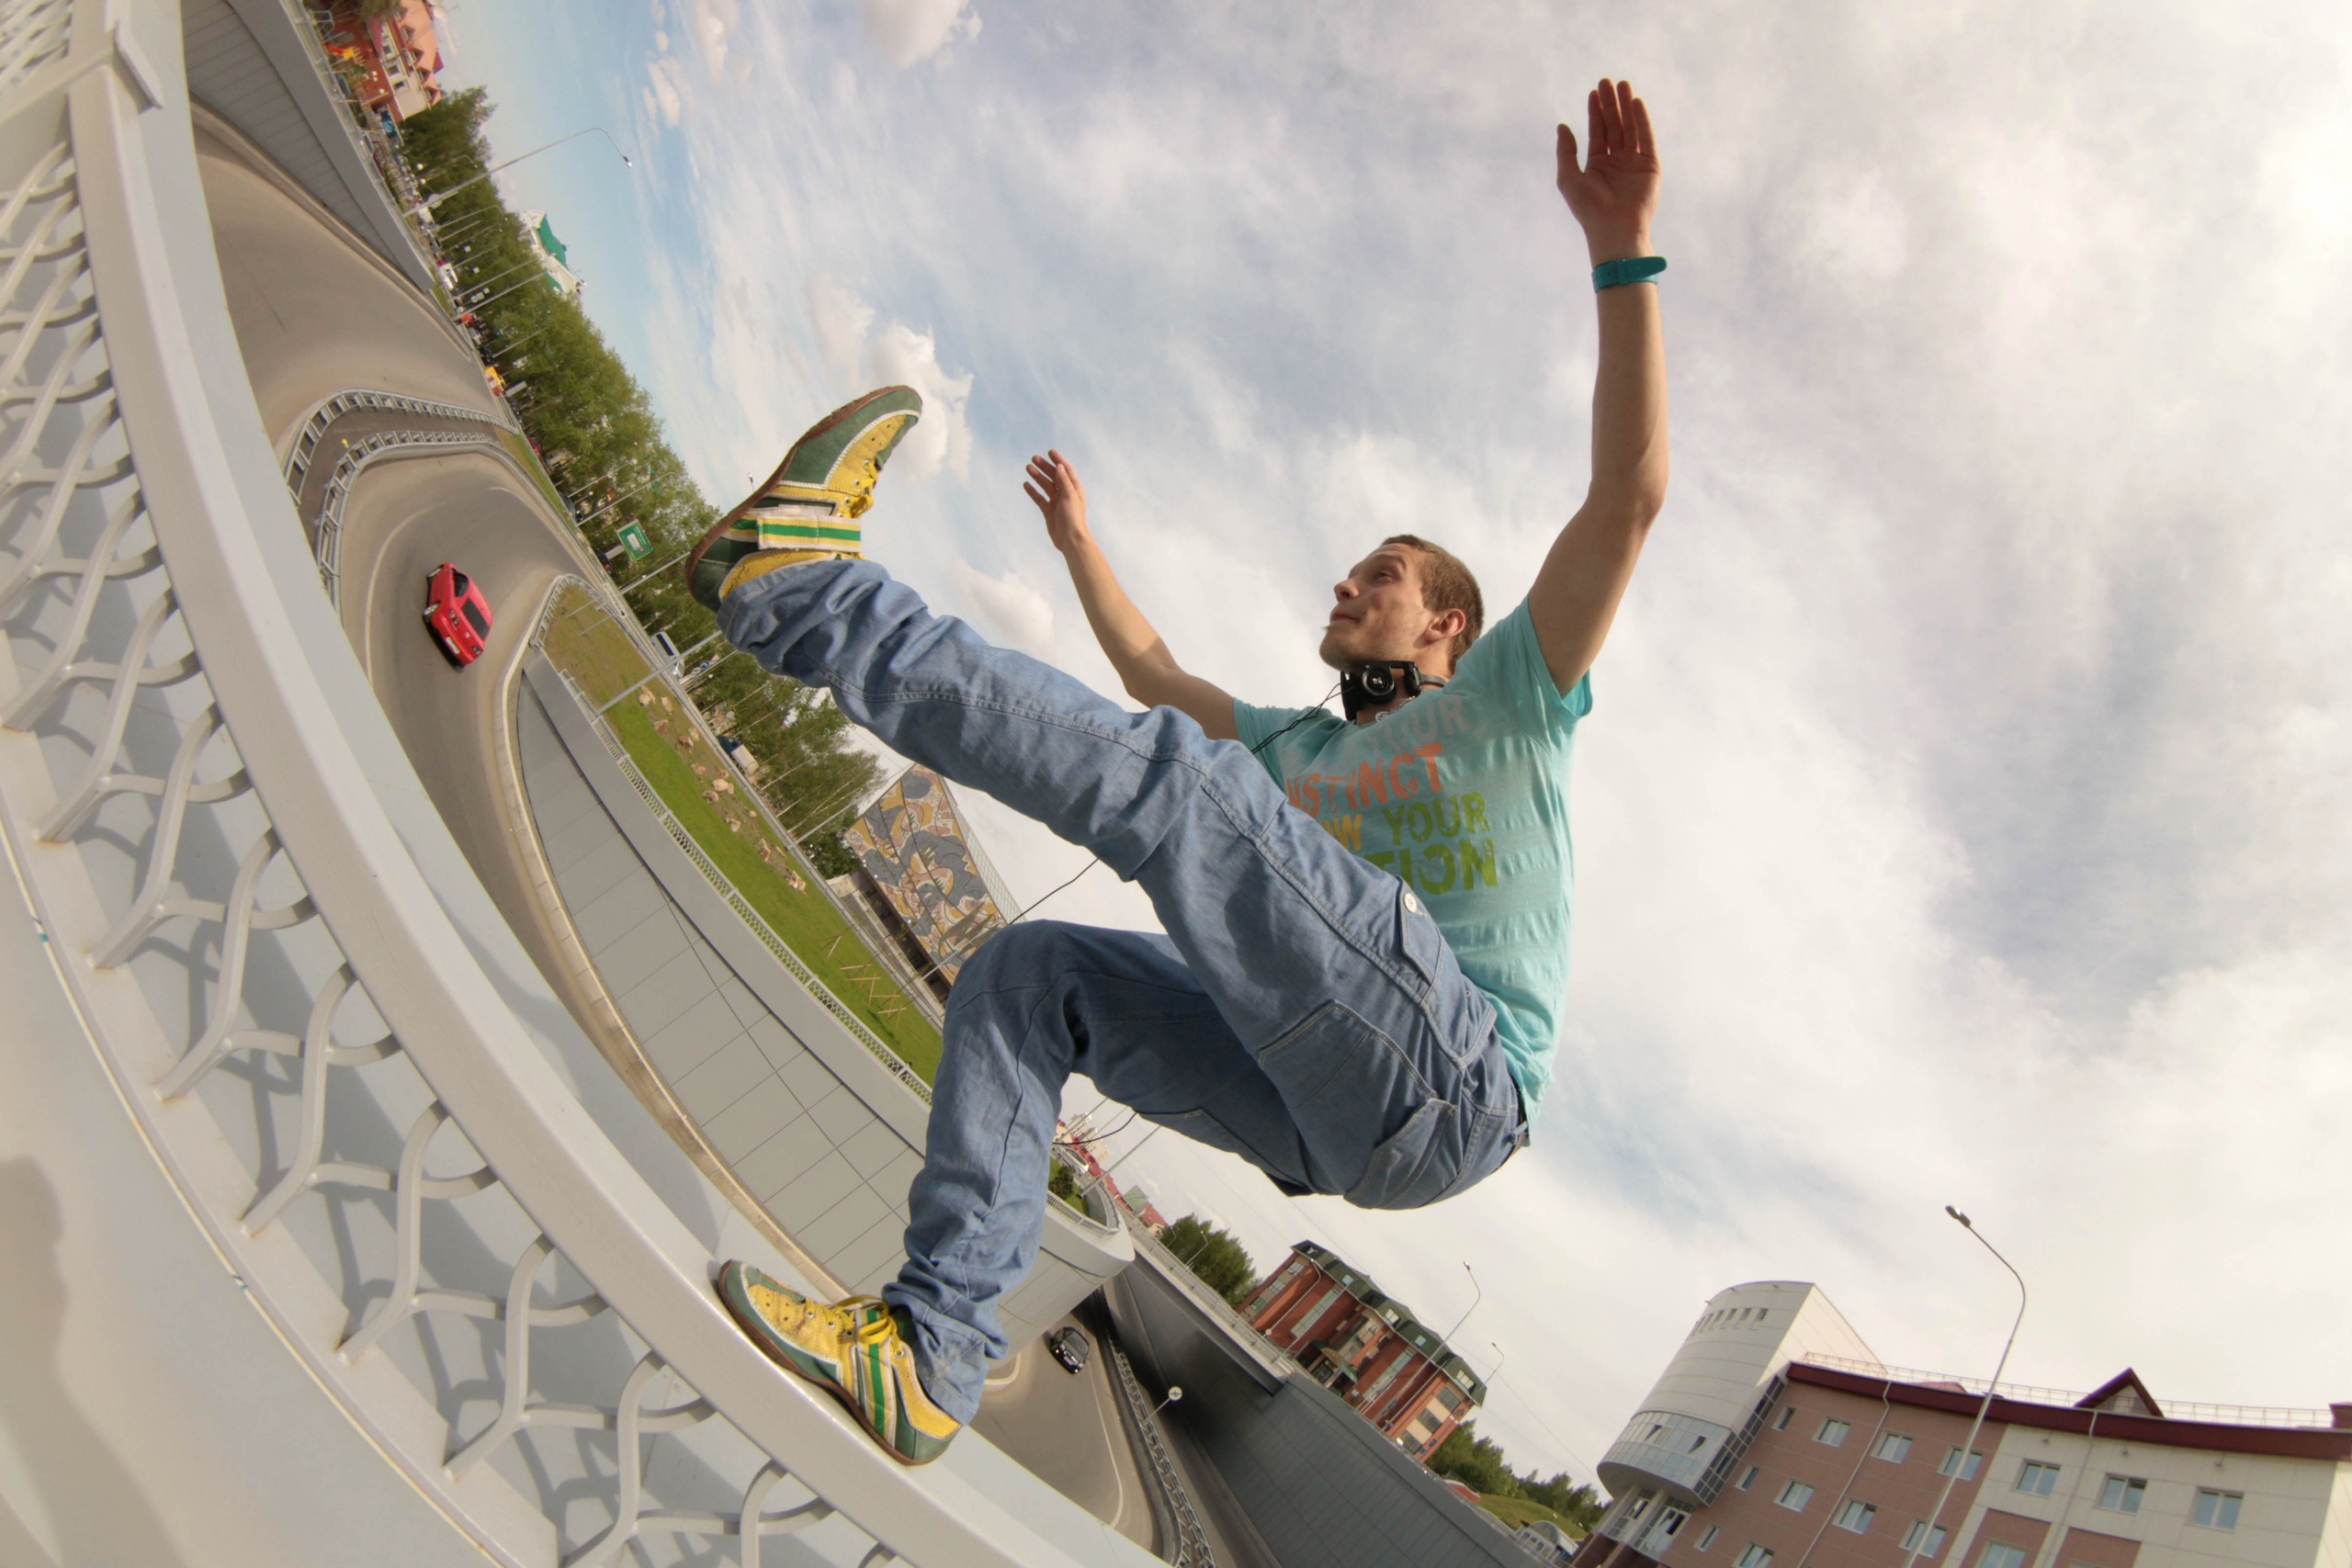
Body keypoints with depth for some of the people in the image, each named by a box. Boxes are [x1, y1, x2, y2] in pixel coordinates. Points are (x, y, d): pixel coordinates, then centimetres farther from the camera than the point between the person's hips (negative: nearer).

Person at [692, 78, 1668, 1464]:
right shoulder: (1295, 750, 32)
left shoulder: (1504, 698, 14)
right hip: (1324, 1108, 7)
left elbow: (1628, 498, 1)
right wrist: (1082, 546, 53)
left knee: (1171, 773, -21)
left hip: (1453, 1084, -7)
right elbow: (1154, 671, 44)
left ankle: (803, 583, -16)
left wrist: (1624, 259, -5)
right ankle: (928, 1354, -9)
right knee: (1028, 970, 2)